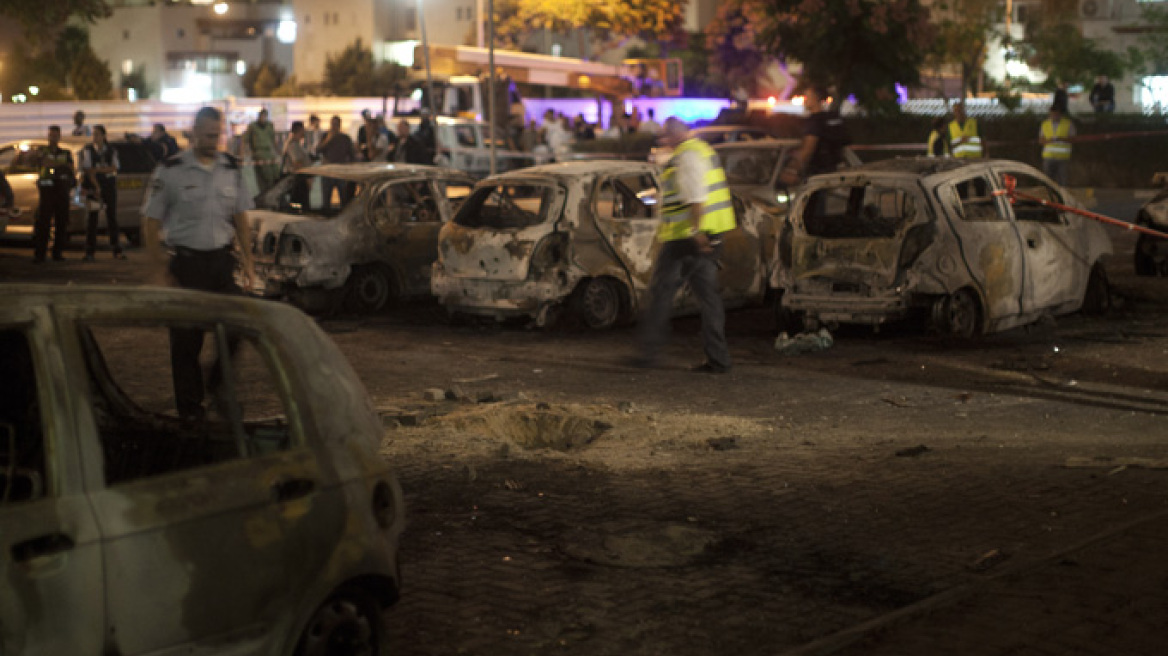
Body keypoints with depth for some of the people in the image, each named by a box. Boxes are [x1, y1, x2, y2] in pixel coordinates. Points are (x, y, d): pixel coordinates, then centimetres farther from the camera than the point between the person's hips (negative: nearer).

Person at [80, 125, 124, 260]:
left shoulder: (111, 150, 7)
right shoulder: (88, 150, 0)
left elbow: (114, 168, -4)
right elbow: (88, 170, -7)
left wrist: (98, 169, -16)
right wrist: (96, 187, -15)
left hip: (109, 185, 2)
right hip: (93, 186, -2)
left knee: (112, 216, 4)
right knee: (93, 217, -3)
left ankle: (116, 250, 9)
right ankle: (89, 252, -1)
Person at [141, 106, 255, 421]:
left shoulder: (232, 168, 7)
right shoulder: (172, 171, -6)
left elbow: (241, 218, 14)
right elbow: (152, 221, -4)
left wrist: (246, 259, 9)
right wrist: (157, 268, -10)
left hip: (222, 259, 4)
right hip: (187, 262, -3)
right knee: (186, 336, 3)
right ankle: (190, 405, 13)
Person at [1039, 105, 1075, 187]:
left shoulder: (1068, 124, 1)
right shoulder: (1045, 124, 8)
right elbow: (1041, 140, 8)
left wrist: (1062, 139, -21)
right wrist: (1048, 141, -14)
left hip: (1063, 158, -2)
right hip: (1048, 157, 2)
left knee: (1062, 181, -6)